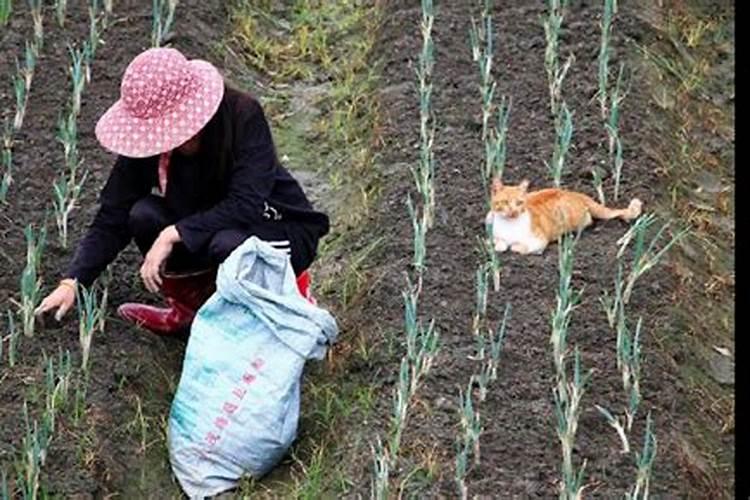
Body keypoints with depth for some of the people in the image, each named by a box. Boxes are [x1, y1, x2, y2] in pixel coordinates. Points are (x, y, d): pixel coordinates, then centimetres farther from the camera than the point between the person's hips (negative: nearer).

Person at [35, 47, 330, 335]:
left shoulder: (243, 116, -28)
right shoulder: (147, 141, -16)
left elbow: (245, 206, -36)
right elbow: (112, 220, -13)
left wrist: (173, 234, -38)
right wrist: (72, 282, -23)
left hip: (280, 232, -4)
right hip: (206, 226, 4)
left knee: (227, 243, -36)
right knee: (143, 215, -21)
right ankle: (189, 305, 0)